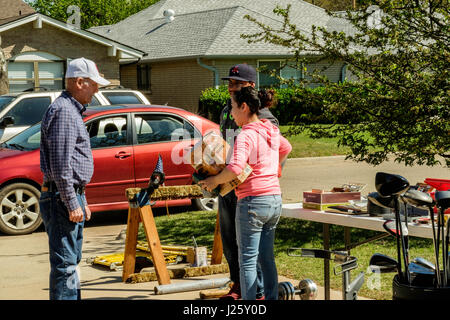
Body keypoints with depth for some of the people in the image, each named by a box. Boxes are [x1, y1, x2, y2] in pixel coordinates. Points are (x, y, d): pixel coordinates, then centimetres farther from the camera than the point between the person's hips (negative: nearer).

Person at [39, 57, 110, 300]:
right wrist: (72, 204, -21)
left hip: (72, 197, 11)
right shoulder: (63, 111, -15)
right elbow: (60, 164, -21)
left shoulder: (72, 111, 20)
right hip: (62, 198, -11)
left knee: (71, 261, 16)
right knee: (64, 263, -10)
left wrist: (81, 201, 24)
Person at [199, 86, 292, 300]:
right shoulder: (271, 130, 10)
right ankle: (272, 298, 19)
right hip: (275, 200, 8)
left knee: (248, 260, 0)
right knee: (267, 258, 15)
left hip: (253, 201, -8)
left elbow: (235, 169, -29)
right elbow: (286, 148, 32)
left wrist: (215, 181, -14)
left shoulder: (246, 135, -15)